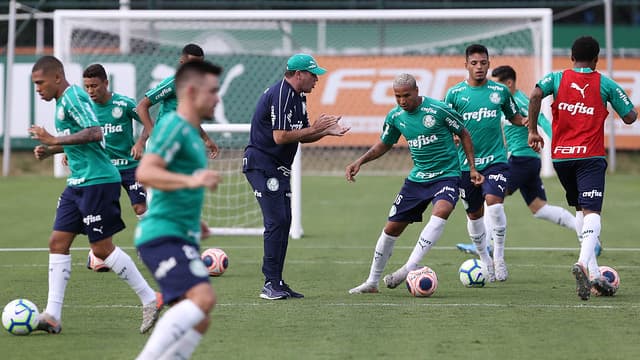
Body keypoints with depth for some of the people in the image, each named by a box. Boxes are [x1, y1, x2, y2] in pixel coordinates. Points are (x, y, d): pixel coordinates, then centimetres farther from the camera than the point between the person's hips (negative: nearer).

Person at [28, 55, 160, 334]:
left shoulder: (73, 97, -14)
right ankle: (52, 316, 1)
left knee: (102, 247, -5)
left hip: (98, 181, -10)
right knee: (58, 242, 3)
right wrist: (49, 150, 13)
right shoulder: (62, 100, 16)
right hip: (78, 183, 10)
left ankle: (149, 299, 7)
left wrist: (53, 140, -24)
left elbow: (95, 133, -27)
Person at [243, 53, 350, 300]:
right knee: (276, 221, -14)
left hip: (279, 168, 10)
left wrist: (326, 131, 1)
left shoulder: (298, 97, 13)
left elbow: (302, 136, 18)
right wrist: (315, 129, -18)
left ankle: (277, 283, 12)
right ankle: (270, 284, -12)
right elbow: (280, 137, -25)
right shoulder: (280, 95, -19)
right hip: (261, 166, -10)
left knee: (284, 223, 8)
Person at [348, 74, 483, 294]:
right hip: (417, 178, 5)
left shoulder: (439, 110, -14)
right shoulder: (395, 117, 0)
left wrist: (472, 168, -2)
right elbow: (384, 145, 18)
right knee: (392, 228, 4)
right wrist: (360, 161, 4)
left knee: (441, 211, -34)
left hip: (446, 175, -5)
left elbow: (464, 135, 0)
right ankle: (372, 282, 18)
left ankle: (410, 267, -35)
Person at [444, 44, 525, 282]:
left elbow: (514, 117, 16)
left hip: (496, 159, -1)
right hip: (467, 162, 1)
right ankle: (484, 259, 29)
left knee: (494, 202, -22)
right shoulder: (454, 93, 1)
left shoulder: (500, 91, 4)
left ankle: (499, 256, -8)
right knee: (474, 214, 9)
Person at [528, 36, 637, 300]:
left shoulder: (558, 78, 6)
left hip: (560, 155, 3)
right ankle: (583, 263, -40)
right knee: (591, 212, -12)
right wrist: (629, 104, 28)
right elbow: (630, 118, 6)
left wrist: (532, 130, -6)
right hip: (591, 155, -3)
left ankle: (594, 274, 14)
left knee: (580, 209, 19)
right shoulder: (605, 84, 3)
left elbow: (536, 94, -14)